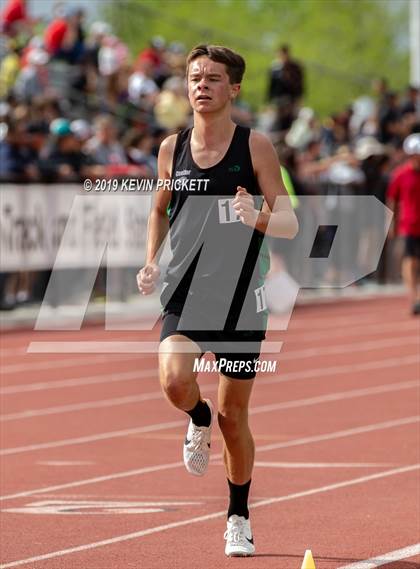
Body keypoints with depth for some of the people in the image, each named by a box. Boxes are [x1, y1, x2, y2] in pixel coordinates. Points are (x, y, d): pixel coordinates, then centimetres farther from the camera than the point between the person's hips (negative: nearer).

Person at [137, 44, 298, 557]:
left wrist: (258, 218, -27)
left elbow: (290, 224, -6)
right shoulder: (172, 148, 5)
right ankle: (198, 419, 12)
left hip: (240, 299, -2)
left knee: (234, 415, 4)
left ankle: (238, 516, 25)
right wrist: (152, 263, 7)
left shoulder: (255, 146, -4)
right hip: (185, 293, 2)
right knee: (174, 382, -25)